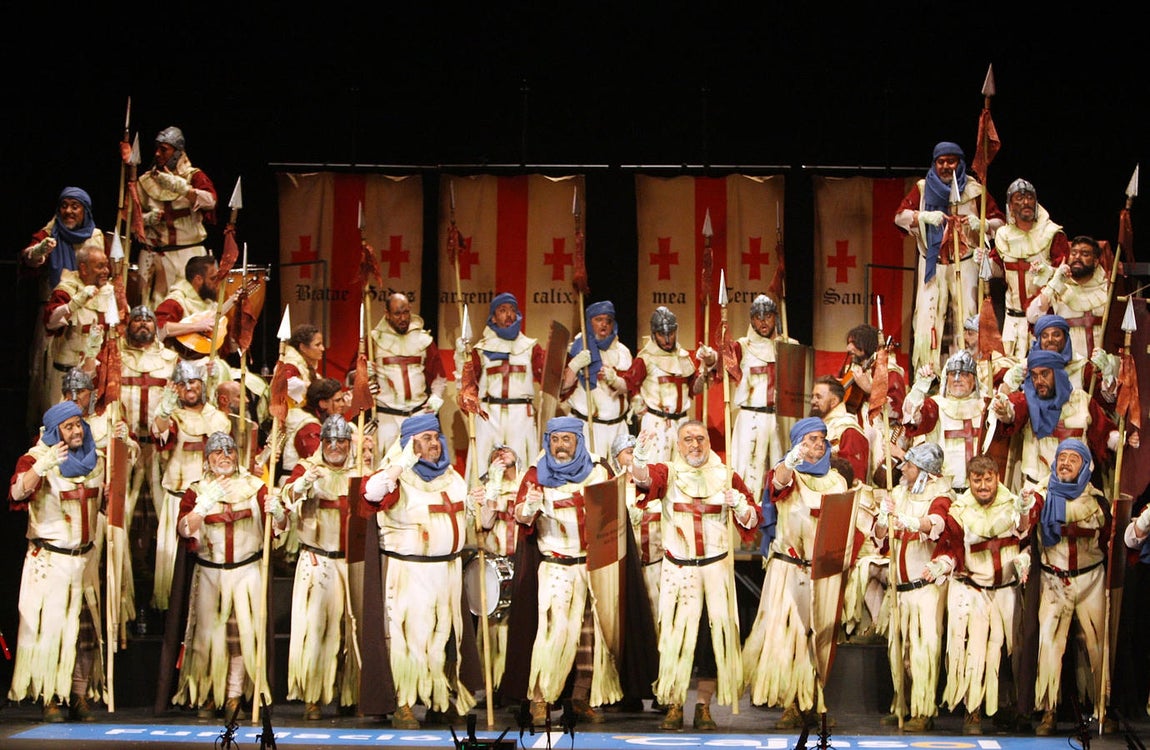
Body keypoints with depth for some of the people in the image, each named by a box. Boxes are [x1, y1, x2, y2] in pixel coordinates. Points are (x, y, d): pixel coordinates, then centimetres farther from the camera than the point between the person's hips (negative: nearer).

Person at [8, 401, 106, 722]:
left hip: (85, 559, 5)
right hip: (49, 559, -5)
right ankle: (49, 698, -1)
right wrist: (41, 466, -45)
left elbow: (107, 499, 24)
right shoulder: (37, 459, -9)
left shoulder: (95, 460, 9)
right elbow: (18, 492, -27)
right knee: (49, 627, -6)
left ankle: (80, 696, 9)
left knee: (86, 629, 3)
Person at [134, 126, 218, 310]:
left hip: (189, 253, -2)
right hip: (154, 254, 2)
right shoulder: (147, 181, 12)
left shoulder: (193, 176, 4)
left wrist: (180, 187, -24)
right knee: (154, 304, -6)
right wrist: (148, 218, -6)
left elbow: (210, 201, -14)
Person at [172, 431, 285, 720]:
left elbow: (279, 527, 0)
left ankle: (234, 696, 1)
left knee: (242, 631, -6)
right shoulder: (196, 490, 3)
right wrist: (206, 502, -26)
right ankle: (206, 696, 8)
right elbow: (184, 529, -12)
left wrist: (277, 512, -23)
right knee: (208, 631, -3)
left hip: (247, 571, 0)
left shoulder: (254, 486, 4)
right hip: (209, 574, 0)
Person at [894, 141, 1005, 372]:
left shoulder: (974, 190, 5)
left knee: (967, 319, -6)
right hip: (932, 265, 1)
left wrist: (981, 224, -18)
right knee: (928, 317, -6)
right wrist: (925, 216, -22)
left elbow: (999, 221, 5)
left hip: (965, 265, -1)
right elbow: (899, 216, -3)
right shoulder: (923, 189, 8)